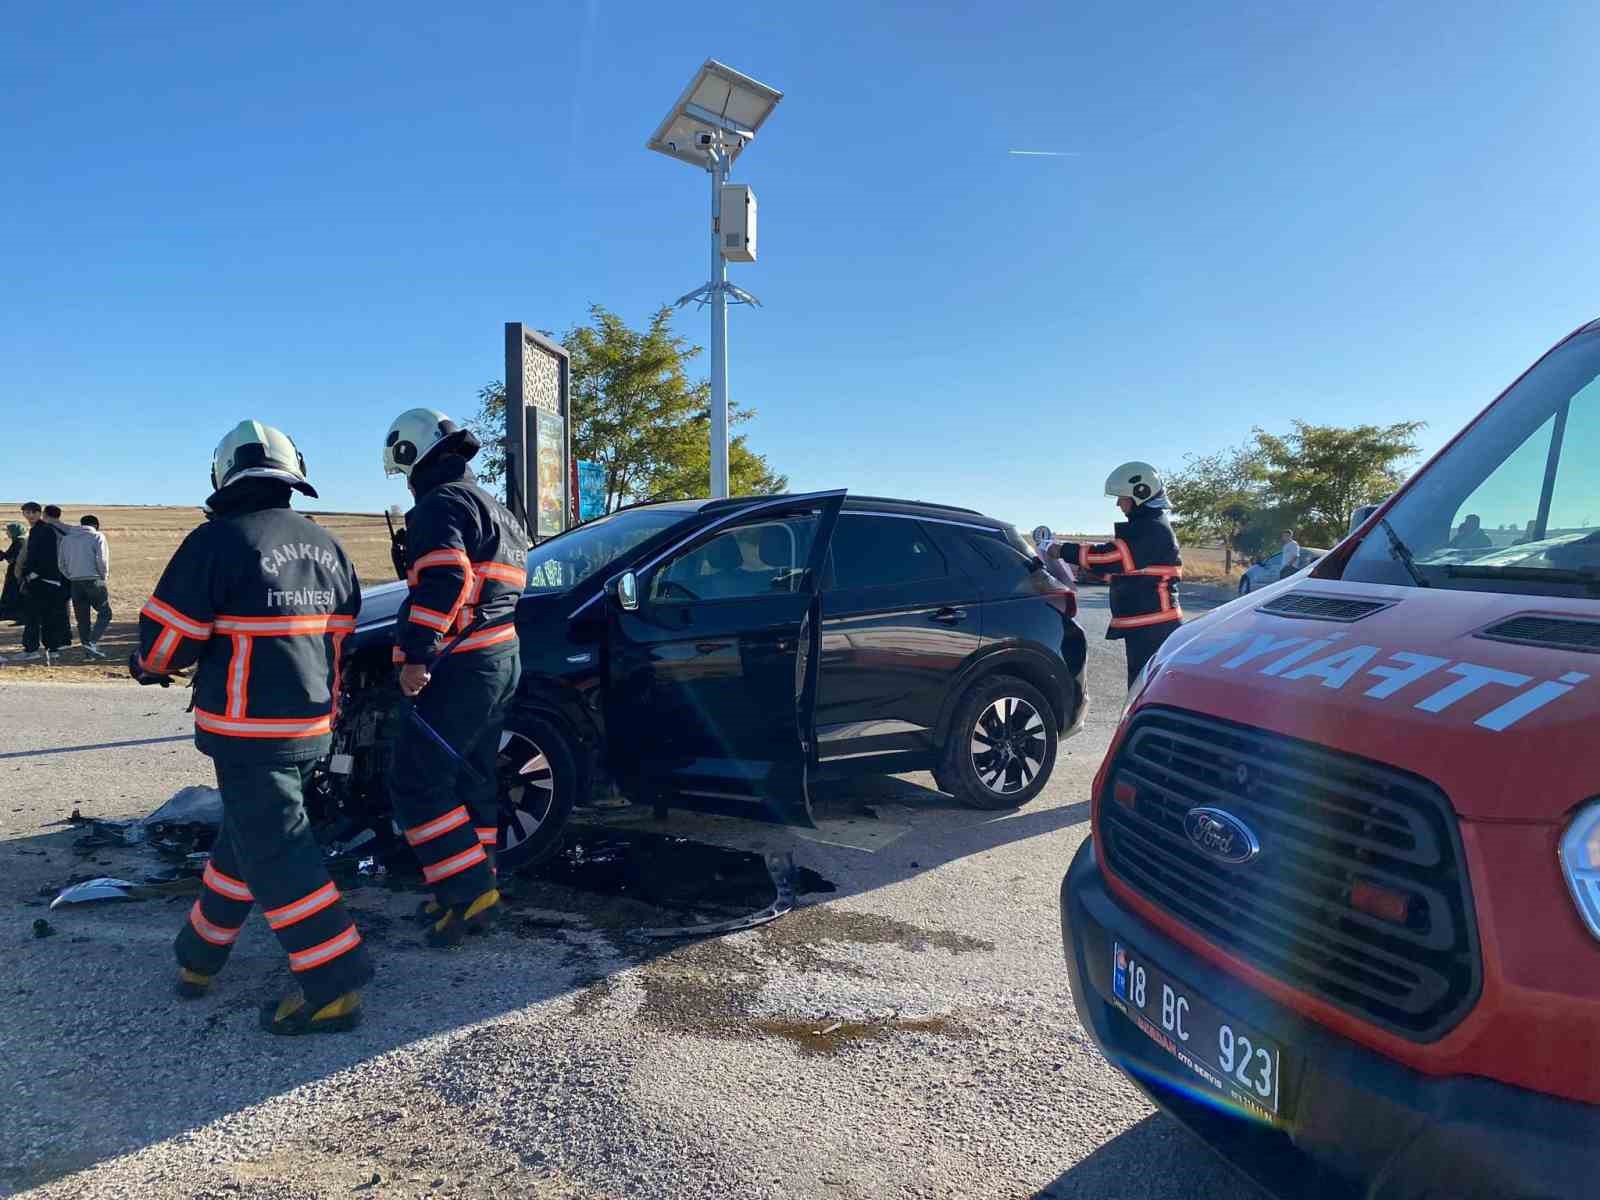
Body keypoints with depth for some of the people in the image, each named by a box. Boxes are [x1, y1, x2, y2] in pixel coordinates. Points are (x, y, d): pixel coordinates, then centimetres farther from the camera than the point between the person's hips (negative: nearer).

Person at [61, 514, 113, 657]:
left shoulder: (66, 539, 12)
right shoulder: (97, 537, -3)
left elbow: (62, 564, 11)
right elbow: (102, 560, -12)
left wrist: (72, 577, 18)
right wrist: (104, 575, 2)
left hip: (75, 583, 5)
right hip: (94, 581, -5)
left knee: (82, 618, 10)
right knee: (105, 613, 4)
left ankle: (88, 648, 12)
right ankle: (92, 643, -12)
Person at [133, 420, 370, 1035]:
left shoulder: (218, 541, -12)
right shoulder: (326, 546, 9)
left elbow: (167, 633, -9)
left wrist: (147, 666, 13)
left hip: (249, 730, -7)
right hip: (314, 723, 8)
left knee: (274, 853, -3)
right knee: (245, 835, 21)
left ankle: (331, 989, -2)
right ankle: (199, 955, 36)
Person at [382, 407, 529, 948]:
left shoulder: (441, 503, -9)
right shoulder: (494, 509, 22)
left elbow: (443, 582, -24)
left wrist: (415, 656, -23)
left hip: (462, 665, -10)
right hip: (503, 659, 10)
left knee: (415, 782, -5)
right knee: (469, 779, 16)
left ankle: (468, 890, -5)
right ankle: (474, 891, 22)